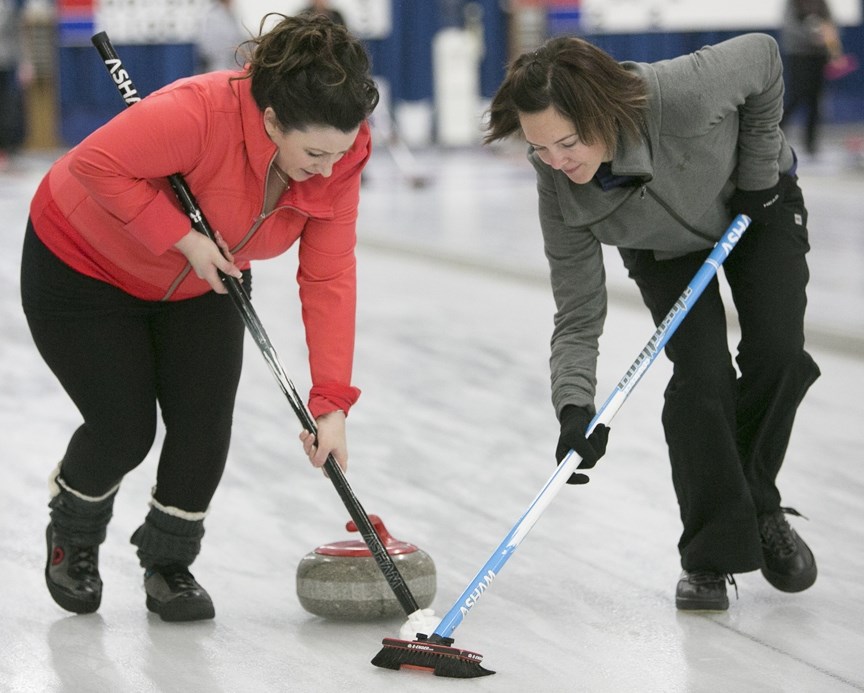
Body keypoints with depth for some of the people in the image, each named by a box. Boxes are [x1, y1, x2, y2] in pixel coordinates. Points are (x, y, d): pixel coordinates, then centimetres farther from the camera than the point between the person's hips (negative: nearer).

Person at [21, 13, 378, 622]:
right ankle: (72, 536, 27)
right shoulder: (200, 111, -39)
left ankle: (170, 561, 17)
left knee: (206, 422, -8)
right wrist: (182, 238, -35)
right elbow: (95, 164, -36)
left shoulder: (339, 160, -21)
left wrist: (332, 404, -25)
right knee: (125, 430, -6)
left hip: (201, 284, 5)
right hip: (84, 267, -5)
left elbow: (330, 279, -20)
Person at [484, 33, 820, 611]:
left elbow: (763, 55, -22)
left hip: (759, 202, -1)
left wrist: (759, 172, -18)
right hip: (665, 248, 1)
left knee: (777, 353, -13)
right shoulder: (560, 190, -33)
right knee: (700, 376, -16)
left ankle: (758, 508, 13)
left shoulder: (685, 93, -44)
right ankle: (712, 556, -2)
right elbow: (578, 316, -25)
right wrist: (575, 408, -41)